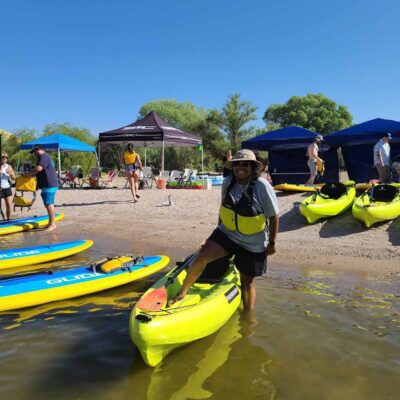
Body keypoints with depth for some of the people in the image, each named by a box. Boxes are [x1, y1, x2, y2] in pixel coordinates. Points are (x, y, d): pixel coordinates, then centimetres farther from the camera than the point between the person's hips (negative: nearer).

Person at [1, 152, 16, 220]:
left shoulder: (9, 166, 6)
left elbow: (14, 178, 6)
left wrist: (10, 173, -13)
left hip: (7, 188, 4)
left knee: (9, 205, 3)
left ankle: (9, 219, 14)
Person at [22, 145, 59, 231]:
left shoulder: (44, 157, -12)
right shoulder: (45, 157, 22)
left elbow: (38, 168, -26)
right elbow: (41, 171, 27)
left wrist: (28, 174, -14)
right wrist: (30, 174, 15)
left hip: (49, 185, -11)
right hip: (49, 185, 11)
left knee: (49, 204, -9)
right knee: (49, 204, 14)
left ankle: (52, 224, -6)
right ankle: (51, 223, 21)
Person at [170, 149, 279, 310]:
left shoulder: (262, 187, -18)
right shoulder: (228, 182, -4)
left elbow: (274, 217, -11)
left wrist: (272, 243, -8)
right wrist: (219, 230, 18)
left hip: (253, 244, -3)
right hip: (227, 234, 4)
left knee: (247, 281, 10)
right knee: (201, 257, -12)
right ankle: (181, 294, 4)